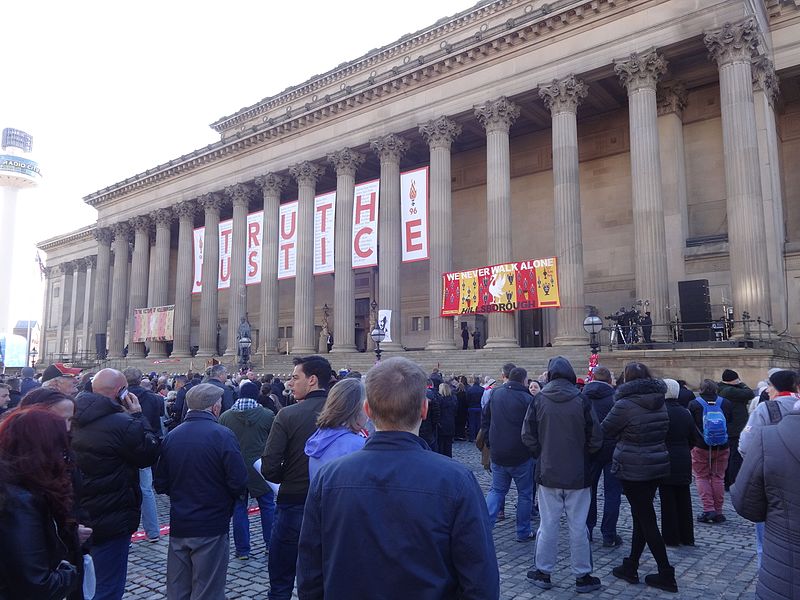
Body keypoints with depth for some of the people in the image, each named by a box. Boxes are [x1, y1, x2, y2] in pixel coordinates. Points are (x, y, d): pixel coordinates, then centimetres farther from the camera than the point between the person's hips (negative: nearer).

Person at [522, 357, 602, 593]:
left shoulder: (538, 400, -7)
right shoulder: (582, 401, -10)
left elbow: (528, 436, -5)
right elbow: (595, 438, -6)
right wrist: (582, 456, 12)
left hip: (548, 473, 1)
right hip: (578, 475, -1)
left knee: (548, 524, 10)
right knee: (578, 526, 9)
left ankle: (543, 572, 21)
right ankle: (582, 577, 20)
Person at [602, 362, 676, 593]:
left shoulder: (625, 405, -18)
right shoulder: (660, 403, 5)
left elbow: (605, 430, -6)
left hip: (633, 470, -8)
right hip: (657, 466, 8)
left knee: (646, 520, 2)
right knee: (642, 517, 15)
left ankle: (666, 575, 8)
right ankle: (630, 567, 26)